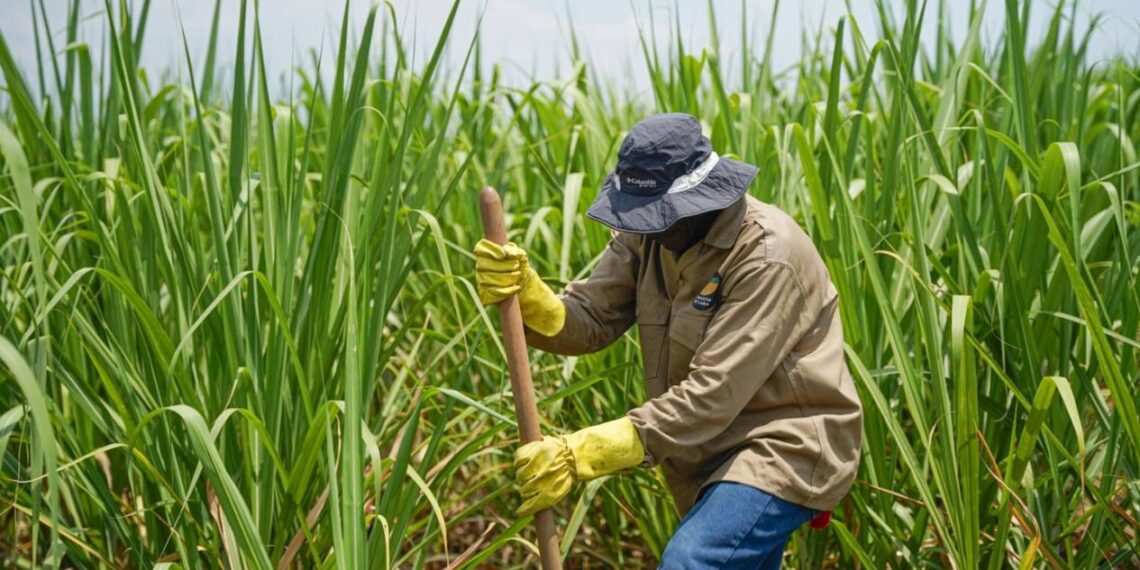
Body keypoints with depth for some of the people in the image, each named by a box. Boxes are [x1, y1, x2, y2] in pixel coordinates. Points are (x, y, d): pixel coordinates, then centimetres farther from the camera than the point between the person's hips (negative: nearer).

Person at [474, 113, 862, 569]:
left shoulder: (766, 256, -25)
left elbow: (711, 395, -30)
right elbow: (587, 320, -6)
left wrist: (581, 456, -33)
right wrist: (523, 294, -29)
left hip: (785, 444, -8)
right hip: (713, 451, 8)